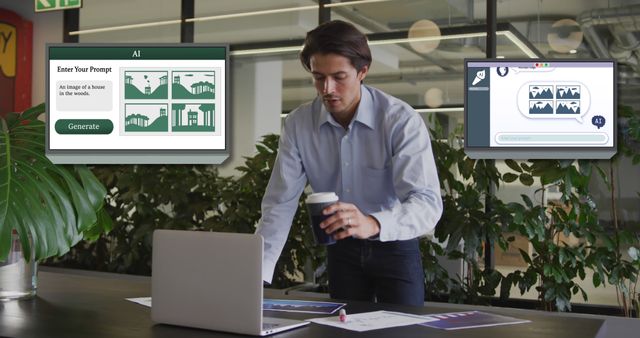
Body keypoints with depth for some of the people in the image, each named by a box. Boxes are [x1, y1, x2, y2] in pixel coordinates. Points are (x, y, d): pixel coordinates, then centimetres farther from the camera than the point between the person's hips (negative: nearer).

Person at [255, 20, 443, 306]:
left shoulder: (401, 120, -24)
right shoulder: (297, 124, -13)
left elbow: (427, 203, -32)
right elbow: (280, 204, -13)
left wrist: (373, 224, -52)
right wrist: (257, 276, -24)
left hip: (395, 246, -2)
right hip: (341, 248, 3)